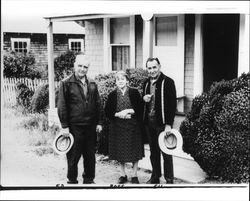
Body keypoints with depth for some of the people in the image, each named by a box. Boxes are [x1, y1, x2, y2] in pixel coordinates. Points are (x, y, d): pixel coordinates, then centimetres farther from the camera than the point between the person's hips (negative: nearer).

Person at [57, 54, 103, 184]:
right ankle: (72, 180, 19)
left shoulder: (92, 84, 10)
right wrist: (64, 126, -9)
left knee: (90, 155, 12)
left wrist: (99, 122, 8)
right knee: (73, 156, 5)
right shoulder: (66, 84, -5)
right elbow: (62, 106, -6)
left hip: (90, 126, 5)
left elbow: (98, 104, 13)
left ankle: (89, 179, 26)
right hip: (74, 127, -4)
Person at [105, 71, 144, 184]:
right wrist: (118, 114, -13)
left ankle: (134, 176, 14)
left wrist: (128, 111, -15)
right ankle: (123, 175, 20)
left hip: (133, 127, -1)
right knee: (120, 152, 7)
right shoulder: (112, 95, 4)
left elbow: (140, 108, -3)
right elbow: (107, 112, 3)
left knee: (134, 152, 2)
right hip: (118, 127, 2)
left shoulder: (134, 93, 0)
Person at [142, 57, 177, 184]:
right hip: (149, 122, 6)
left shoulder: (168, 82, -10)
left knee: (166, 152, 1)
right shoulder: (146, 83, 11)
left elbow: (172, 104, -13)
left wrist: (169, 124, -18)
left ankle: (169, 179, 11)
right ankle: (155, 177, 27)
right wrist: (144, 99, -2)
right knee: (153, 151, 15)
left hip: (162, 123, -6)